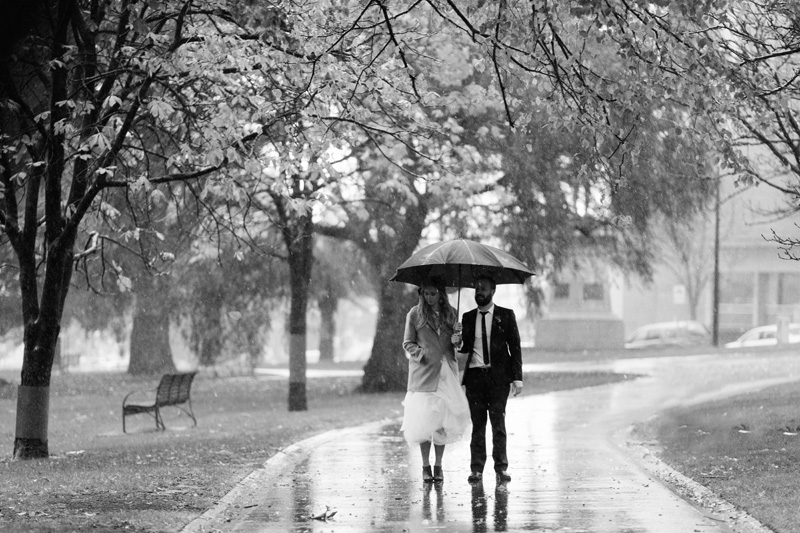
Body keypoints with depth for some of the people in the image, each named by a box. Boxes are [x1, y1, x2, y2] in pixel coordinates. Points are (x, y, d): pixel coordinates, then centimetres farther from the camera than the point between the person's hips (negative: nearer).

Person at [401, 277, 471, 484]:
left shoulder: (450, 313, 9)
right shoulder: (415, 314, 2)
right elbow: (407, 343, 4)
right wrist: (420, 354, -12)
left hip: (446, 372, 2)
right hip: (423, 373, -2)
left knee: (443, 420, 1)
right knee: (424, 420, -4)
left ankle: (438, 466, 9)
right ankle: (425, 466, 5)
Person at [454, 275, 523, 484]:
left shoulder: (506, 315, 6)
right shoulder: (468, 317, 13)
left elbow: (515, 347, 4)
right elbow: (466, 348, 12)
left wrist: (517, 377, -2)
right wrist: (459, 342, -12)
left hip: (498, 375, -2)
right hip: (474, 375, 2)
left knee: (498, 422, -4)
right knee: (477, 423, 1)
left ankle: (501, 468, 0)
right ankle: (477, 469, 3)